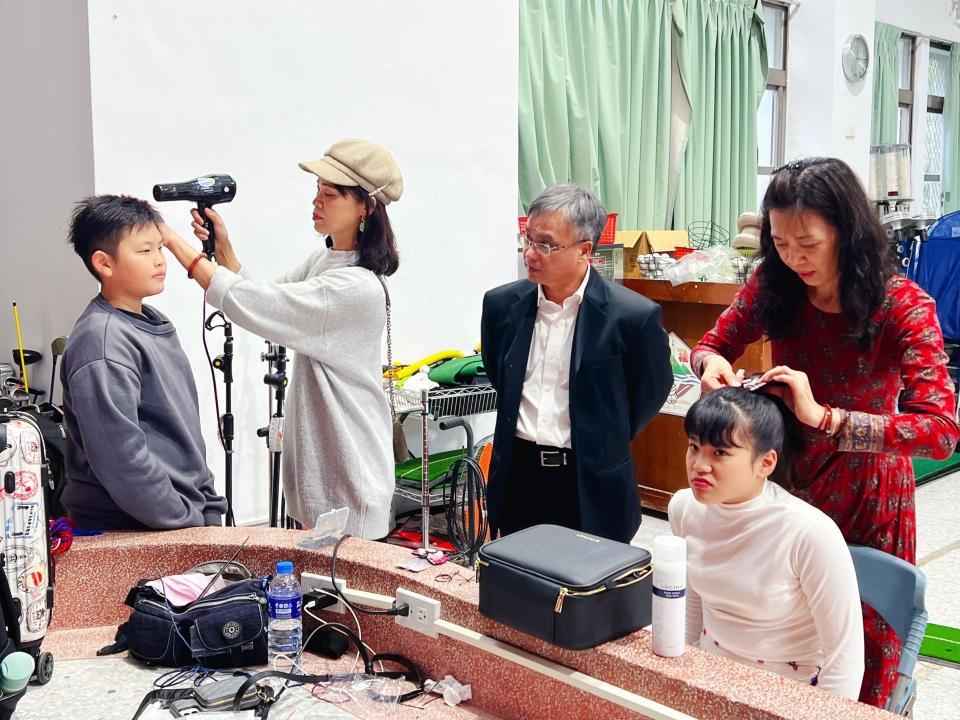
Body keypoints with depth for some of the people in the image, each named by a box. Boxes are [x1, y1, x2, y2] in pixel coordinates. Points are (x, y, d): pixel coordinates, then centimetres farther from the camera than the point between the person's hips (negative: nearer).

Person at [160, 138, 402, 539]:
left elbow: (250, 304, -25)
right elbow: (262, 303, 11)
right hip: (317, 456, 9)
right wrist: (223, 246, -3)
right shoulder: (323, 260, 7)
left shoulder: (357, 288, -24)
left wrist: (171, 239, -19)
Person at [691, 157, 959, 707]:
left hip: (866, 491, -3)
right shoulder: (773, 286, -10)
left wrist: (826, 417, -39)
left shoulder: (903, 305, -21)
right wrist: (710, 363, -21)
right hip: (788, 477, 3)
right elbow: (714, 345, 5)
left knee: (861, 656, 10)